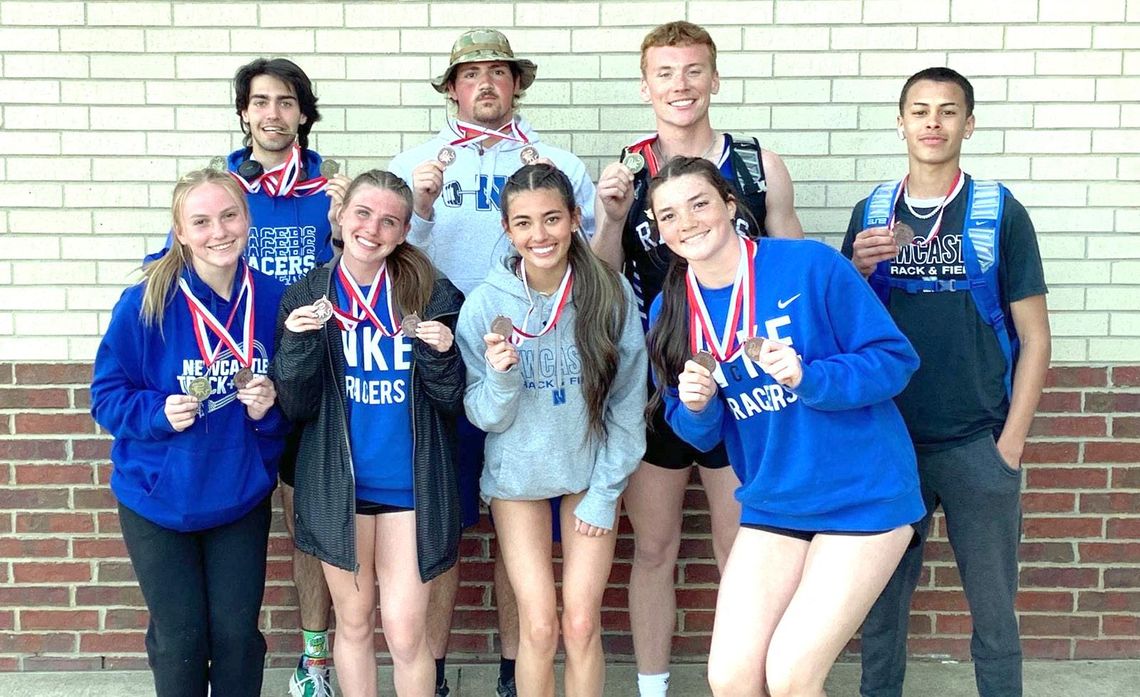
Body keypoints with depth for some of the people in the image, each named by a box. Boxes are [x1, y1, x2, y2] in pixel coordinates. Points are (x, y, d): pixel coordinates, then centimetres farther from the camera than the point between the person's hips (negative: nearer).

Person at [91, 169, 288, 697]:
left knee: (237, 634, 10)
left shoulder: (272, 299, -7)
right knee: (180, 638, 11)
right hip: (158, 496, -2)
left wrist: (271, 406, -16)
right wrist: (158, 413, -25)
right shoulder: (146, 302, -16)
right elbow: (107, 396, -8)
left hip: (241, 496, 2)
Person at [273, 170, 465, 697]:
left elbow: (452, 402, -1)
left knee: (405, 630, 1)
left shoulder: (431, 295, -3)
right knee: (353, 622, 14)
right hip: (337, 484, 1)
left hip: (409, 482, -1)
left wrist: (441, 355, -20)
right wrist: (299, 344, -19)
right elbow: (296, 408, -3)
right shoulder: (307, 296, -1)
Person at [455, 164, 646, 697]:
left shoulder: (611, 295, -12)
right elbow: (484, 416, -7)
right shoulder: (486, 304, -12)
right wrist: (500, 377, -28)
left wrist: (606, 490, -5)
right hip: (517, 477, 0)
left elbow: (628, 402, -4)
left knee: (581, 623, 1)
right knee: (539, 626, 0)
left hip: (591, 474, 0)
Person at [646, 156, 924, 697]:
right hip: (771, 506, 5)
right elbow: (696, 433, 9)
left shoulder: (811, 265, -14)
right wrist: (697, 406, -14)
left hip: (863, 498, -4)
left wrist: (809, 378, -26)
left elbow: (895, 359, -10)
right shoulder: (670, 312, 1)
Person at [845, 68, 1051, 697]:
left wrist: (1011, 443, -7)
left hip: (978, 445, -2)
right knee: (880, 600, 13)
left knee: (993, 609, 9)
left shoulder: (1000, 213, -3)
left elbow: (1033, 337, -1)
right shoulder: (872, 212, 5)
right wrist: (859, 270, -10)